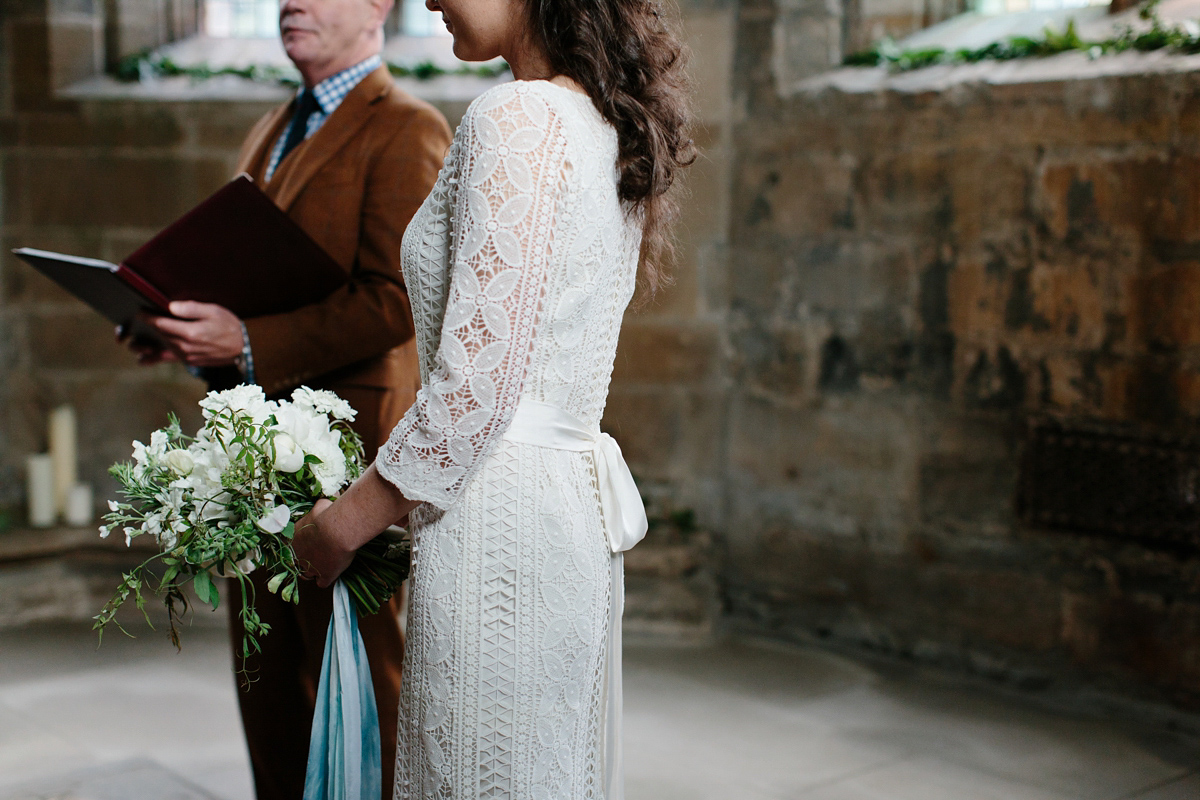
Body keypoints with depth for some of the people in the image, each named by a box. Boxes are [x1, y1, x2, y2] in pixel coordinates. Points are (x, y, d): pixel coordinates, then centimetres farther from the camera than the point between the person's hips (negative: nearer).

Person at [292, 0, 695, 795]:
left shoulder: (517, 118, -15)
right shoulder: (611, 126, 12)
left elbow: (476, 383, -20)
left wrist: (343, 523, -7)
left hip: (504, 521, -9)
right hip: (580, 513, 9)